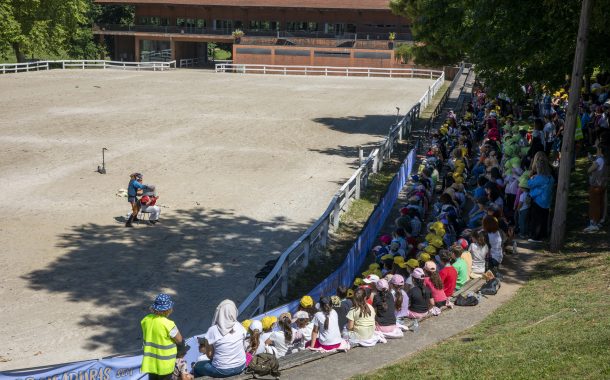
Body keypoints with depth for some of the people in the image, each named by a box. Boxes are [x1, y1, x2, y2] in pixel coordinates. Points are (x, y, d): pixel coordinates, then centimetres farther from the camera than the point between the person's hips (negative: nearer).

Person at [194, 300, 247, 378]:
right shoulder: (240, 327, -8)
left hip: (222, 371, -4)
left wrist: (204, 349, 13)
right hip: (240, 367, 5)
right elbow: (239, 346, 6)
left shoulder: (213, 330, -18)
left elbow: (209, 355, -8)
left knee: (197, 366, 24)